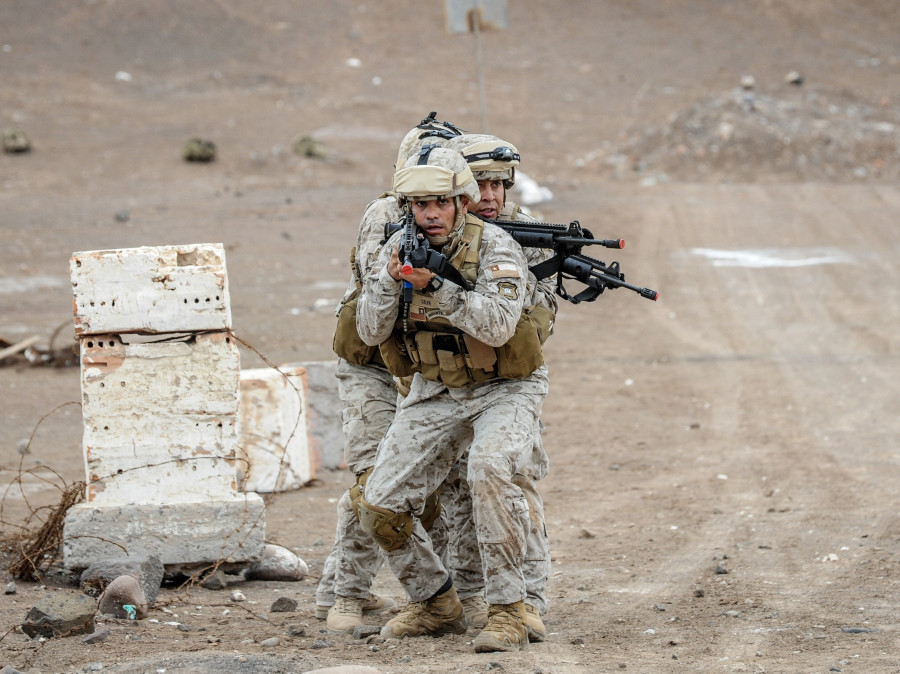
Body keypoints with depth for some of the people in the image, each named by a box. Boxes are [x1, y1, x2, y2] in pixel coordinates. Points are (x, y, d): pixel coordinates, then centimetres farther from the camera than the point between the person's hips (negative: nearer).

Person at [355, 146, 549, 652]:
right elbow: (370, 331, -5)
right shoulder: (400, 248, -2)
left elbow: (499, 325, -31)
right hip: (435, 392, 5)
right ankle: (437, 604, 20)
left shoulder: (494, 246, -17)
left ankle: (508, 610, -24)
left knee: (489, 470, -34)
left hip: (504, 388, -5)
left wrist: (436, 287, -39)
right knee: (381, 506, -3)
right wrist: (391, 280, -23)